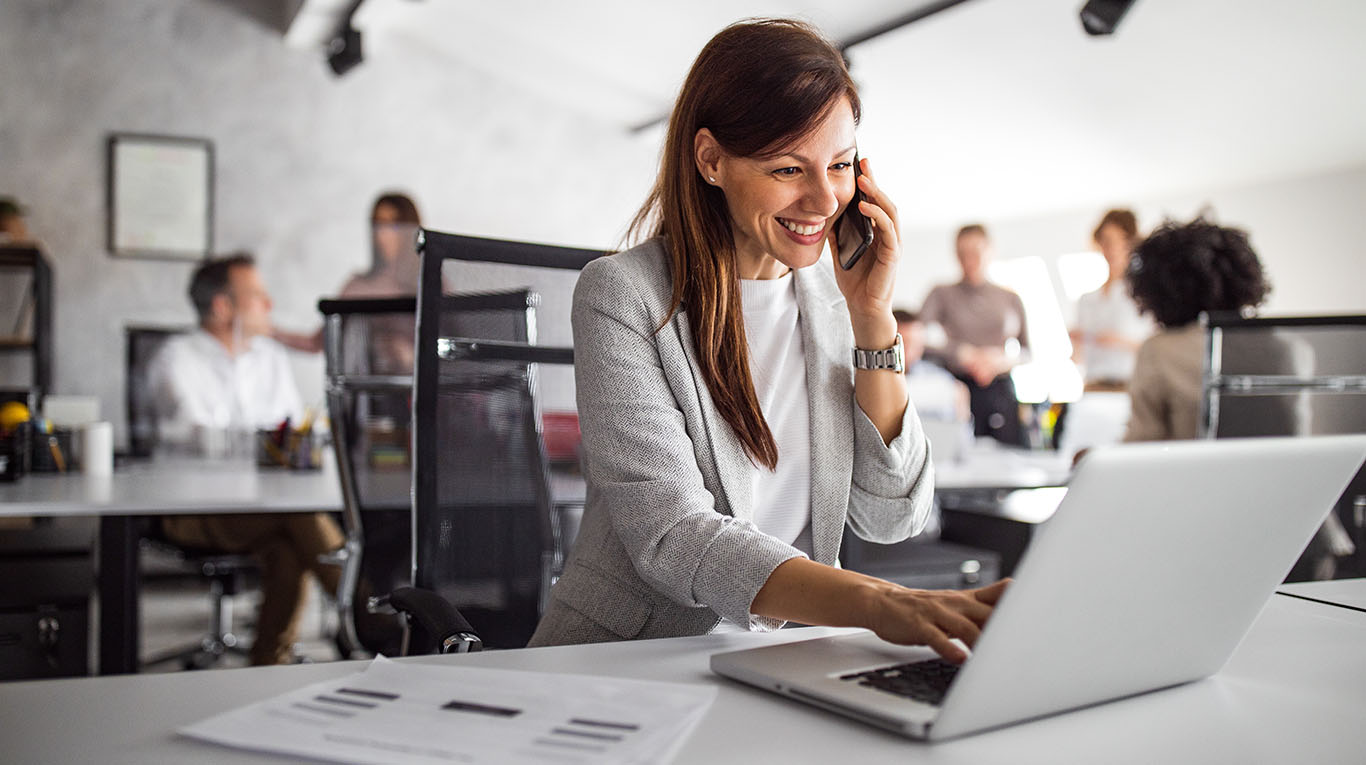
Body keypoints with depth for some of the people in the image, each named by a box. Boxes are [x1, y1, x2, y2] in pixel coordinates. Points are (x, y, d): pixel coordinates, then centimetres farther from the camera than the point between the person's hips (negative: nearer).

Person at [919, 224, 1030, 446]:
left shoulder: (1011, 299, 15)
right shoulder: (942, 295, 8)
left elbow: (1026, 351, 16)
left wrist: (1002, 360, -5)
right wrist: (965, 355, -15)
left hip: (1001, 390, 2)